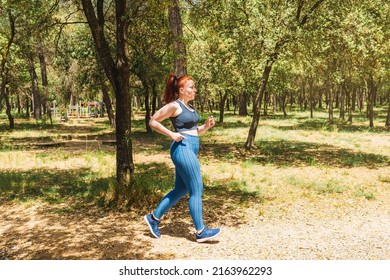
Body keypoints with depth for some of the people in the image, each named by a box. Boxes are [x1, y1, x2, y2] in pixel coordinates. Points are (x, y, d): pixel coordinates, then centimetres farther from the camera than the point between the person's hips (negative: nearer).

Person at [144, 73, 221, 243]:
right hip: (182, 148, -10)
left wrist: (206, 126, 6)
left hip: (191, 149, 10)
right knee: (196, 190, -5)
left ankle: (154, 217, 24)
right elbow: (153, 122, -6)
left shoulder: (190, 107, 18)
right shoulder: (174, 106, -8)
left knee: (181, 190, 14)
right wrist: (171, 134, -12)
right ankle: (200, 232, 3)